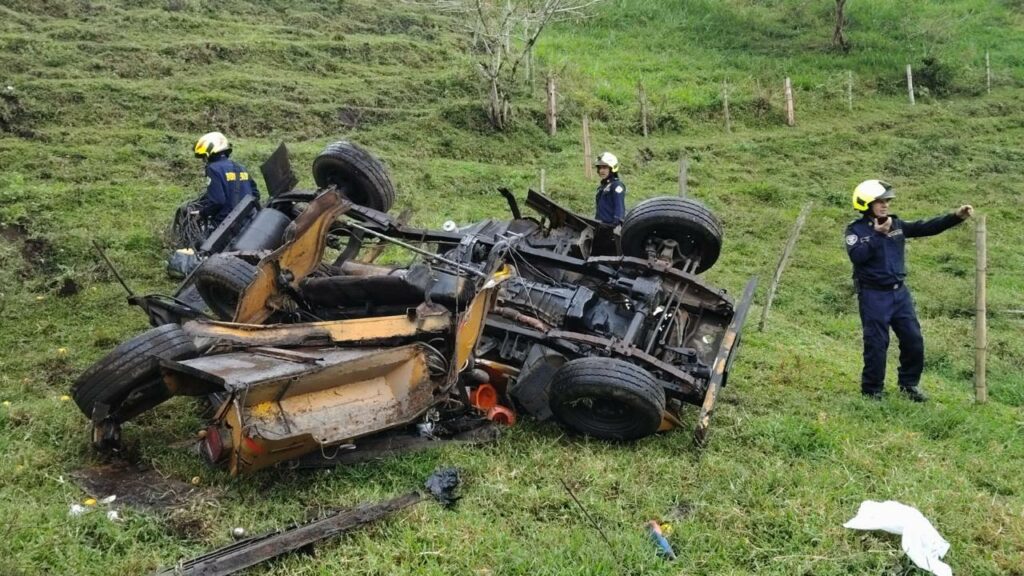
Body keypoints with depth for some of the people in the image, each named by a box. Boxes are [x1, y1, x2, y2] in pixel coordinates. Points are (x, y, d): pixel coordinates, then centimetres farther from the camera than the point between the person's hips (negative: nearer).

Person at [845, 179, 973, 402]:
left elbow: (927, 227, 0)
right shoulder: (856, 230, -6)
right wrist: (877, 234, -23)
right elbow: (856, 256, -22)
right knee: (876, 344, -2)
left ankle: (909, 384, 27)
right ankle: (871, 391, 13)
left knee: (914, 340, 8)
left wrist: (956, 217, -10)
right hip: (873, 295, -5)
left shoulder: (896, 224, 7)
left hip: (899, 292, 5)